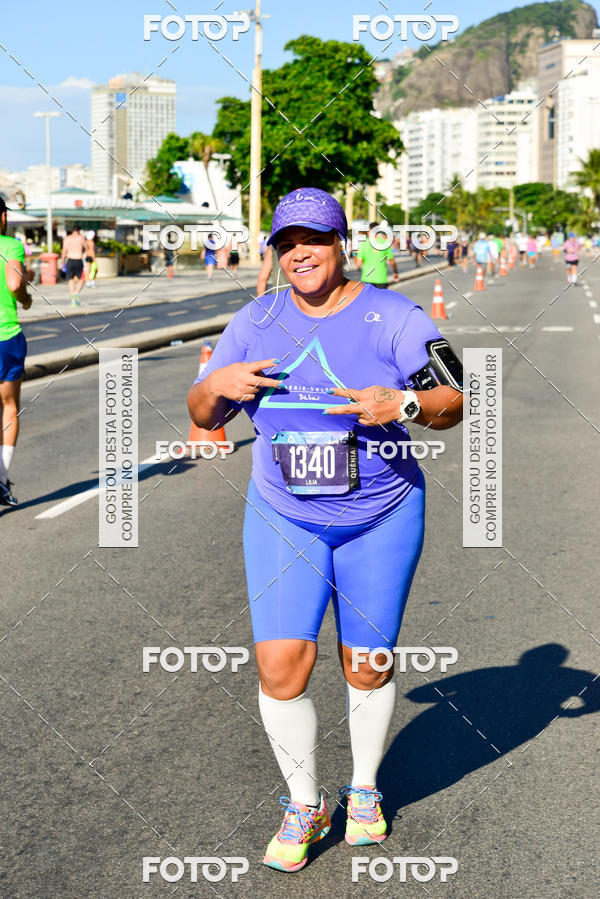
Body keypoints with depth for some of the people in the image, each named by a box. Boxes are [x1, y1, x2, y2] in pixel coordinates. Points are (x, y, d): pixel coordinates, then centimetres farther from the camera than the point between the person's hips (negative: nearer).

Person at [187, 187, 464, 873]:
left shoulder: (392, 317, -7)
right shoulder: (255, 322, 2)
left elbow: (453, 403, -8)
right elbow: (202, 416, 7)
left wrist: (401, 404, -29)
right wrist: (217, 386, -16)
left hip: (381, 518, -2)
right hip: (284, 517, 2)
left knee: (367, 666, 8)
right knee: (280, 664, -7)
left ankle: (365, 790, 34)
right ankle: (303, 804, 14)